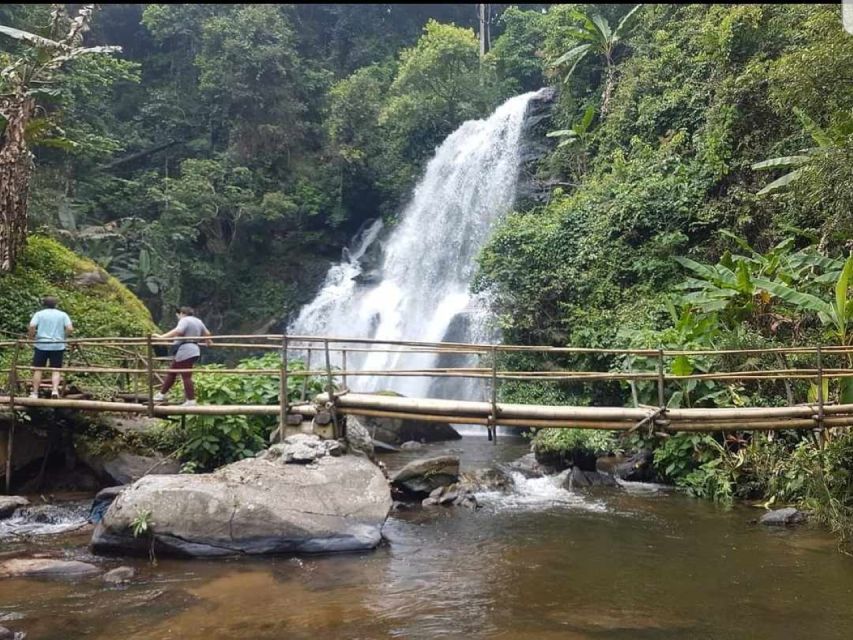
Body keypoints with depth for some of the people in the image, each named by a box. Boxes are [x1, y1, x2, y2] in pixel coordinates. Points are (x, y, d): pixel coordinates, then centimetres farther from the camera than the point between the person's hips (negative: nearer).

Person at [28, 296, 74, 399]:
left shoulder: (39, 314, 4)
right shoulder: (63, 314, 7)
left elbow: (32, 327, -10)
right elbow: (70, 329, -3)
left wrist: (31, 336, 7)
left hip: (41, 345, -1)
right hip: (58, 346, 1)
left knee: (38, 369, 8)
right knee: (55, 370, 5)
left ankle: (35, 393, 9)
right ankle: (55, 390, -13)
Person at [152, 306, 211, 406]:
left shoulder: (185, 320, -9)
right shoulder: (198, 321, 18)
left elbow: (177, 331, -26)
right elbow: (207, 333, 25)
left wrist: (161, 337, -27)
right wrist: (207, 341, 46)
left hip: (185, 352, -10)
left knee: (186, 376, -6)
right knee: (171, 372, 16)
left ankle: (191, 401, -3)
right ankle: (161, 394, 23)